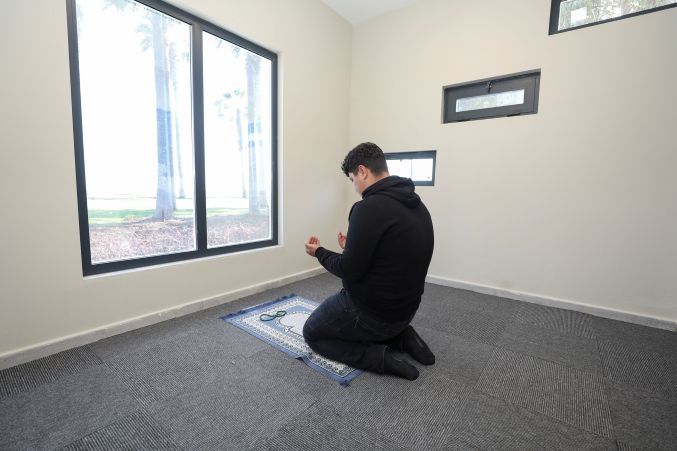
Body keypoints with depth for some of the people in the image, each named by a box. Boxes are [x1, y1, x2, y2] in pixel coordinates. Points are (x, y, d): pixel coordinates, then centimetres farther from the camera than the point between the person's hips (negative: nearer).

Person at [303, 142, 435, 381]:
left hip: (370, 311, -9)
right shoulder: (417, 206, 4)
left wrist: (319, 252, -3)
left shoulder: (370, 207, -26)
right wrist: (352, 248, 17)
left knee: (312, 334, 17)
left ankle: (380, 357, 0)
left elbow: (349, 271, -22)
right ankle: (400, 337, 14)